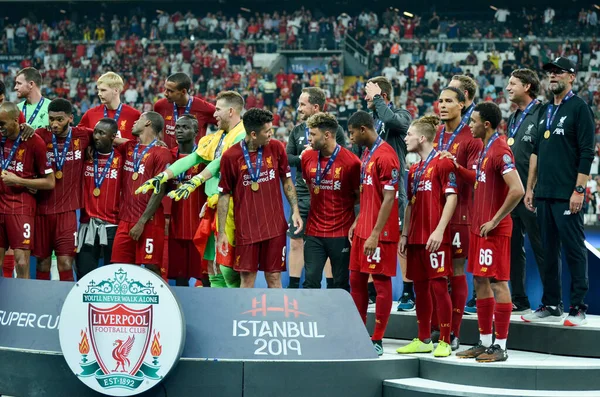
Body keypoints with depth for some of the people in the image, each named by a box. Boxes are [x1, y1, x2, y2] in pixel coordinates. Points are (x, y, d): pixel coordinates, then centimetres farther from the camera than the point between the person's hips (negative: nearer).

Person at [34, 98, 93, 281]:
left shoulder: (83, 136, 1)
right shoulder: (40, 136, -1)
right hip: (42, 209, 1)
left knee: (65, 264, -6)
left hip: (68, 210, -1)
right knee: (42, 263, 7)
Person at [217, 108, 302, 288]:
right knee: (247, 278, 2)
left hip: (275, 226, 2)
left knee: (274, 277, 6)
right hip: (245, 230, -2)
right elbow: (224, 194, -1)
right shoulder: (230, 156, -7)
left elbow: (287, 181, 11)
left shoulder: (276, 148, 0)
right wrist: (221, 232, -2)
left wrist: (295, 210, 1)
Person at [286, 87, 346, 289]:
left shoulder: (334, 129, -5)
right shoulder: (297, 131, 9)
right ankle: (293, 287, 16)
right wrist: (302, 158, -14)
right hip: (302, 195, 4)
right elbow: (287, 158, 4)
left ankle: (331, 288, 12)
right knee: (296, 242, 6)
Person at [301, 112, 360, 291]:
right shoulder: (307, 157, 2)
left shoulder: (351, 161, -12)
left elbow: (360, 197, -4)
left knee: (341, 284, 6)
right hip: (314, 231, 4)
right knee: (311, 280, 1)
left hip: (341, 233, -4)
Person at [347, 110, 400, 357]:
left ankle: (377, 341, 3)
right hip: (362, 229, 9)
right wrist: (356, 223, 16)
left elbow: (389, 199, -19)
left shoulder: (385, 155, -15)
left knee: (381, 282, -2)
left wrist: (375, 234, -21)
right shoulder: (367, 154, 14)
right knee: (356, 280, 12)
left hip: (380, 233, -9)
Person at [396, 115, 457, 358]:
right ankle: (423, 340, 18)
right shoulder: (414, 169, 17)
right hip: (416, 237, 8)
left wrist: (439, 230, -19)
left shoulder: (442, 163, -7)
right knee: (420, 287, 11)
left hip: (435, 238, -8)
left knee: (439, 285, -7)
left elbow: (452, 198, -13)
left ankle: (444, 342, -4)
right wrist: (405, 234, 16)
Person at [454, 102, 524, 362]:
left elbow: (517, 190, -26)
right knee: (480, 282, 12)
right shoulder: (485, 149, 13)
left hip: (494, 230, -10)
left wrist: (495, 221, -20)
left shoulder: (500, 151, -17)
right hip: (479, 227, 10)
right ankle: (484, 342, 18)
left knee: (498, 283, -5)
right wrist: (457, 168, 13)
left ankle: (500, 346, -1)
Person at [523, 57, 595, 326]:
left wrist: (579, 190, -15)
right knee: (548, 251, 10)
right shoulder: (545, 111, 18)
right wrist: (530, 188, 15)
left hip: (567, 194, -7)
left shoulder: (578, 108, -4)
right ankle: (551, 306, 16)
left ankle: (578, 308, -3)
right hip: (544, 193, 7)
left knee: (574, 250, -5)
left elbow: (587, 152, -9)